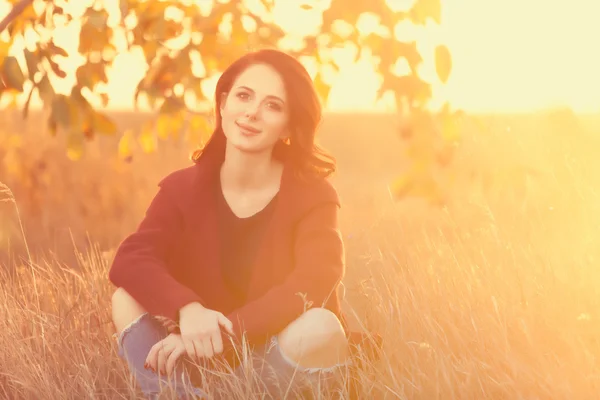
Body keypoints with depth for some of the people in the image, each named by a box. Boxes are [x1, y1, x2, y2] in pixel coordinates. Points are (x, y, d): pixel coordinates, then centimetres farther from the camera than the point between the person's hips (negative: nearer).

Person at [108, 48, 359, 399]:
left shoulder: (312, 196, -8)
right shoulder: (183, 188, 0)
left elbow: (312, 286, -25)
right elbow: (130, 260, -16)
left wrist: (223, 334, -37)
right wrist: (187, 310, -37)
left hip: (283, 362, -2)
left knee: (319, 326, -34)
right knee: (129, 299, -17)